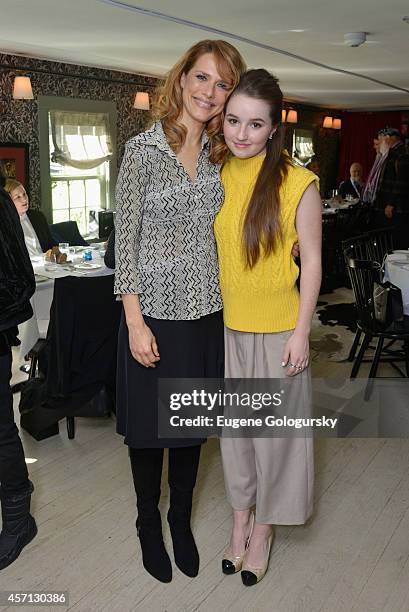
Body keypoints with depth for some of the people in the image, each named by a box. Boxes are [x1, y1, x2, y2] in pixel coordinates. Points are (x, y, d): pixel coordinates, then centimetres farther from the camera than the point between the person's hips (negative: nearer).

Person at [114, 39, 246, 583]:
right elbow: (126, 239, -9)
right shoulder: (143, 150, -8)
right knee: (149, 426, 11)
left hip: (207, 312, 4)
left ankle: (181, 521, 37)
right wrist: (135, 322, -13)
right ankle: (148, 523, 35)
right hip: (155, 312, -4)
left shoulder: (221, 154, 6)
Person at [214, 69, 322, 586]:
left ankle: (263, 529, 32)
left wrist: (301, 333, -11)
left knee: (272, 429, 10)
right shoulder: (217, 177, 0)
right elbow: (213, 250, 8)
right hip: (225, 327, 4)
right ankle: (240, 519, 37)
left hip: (277, 330, -4)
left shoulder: (297, 183, -12)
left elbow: (312, 261, -8)